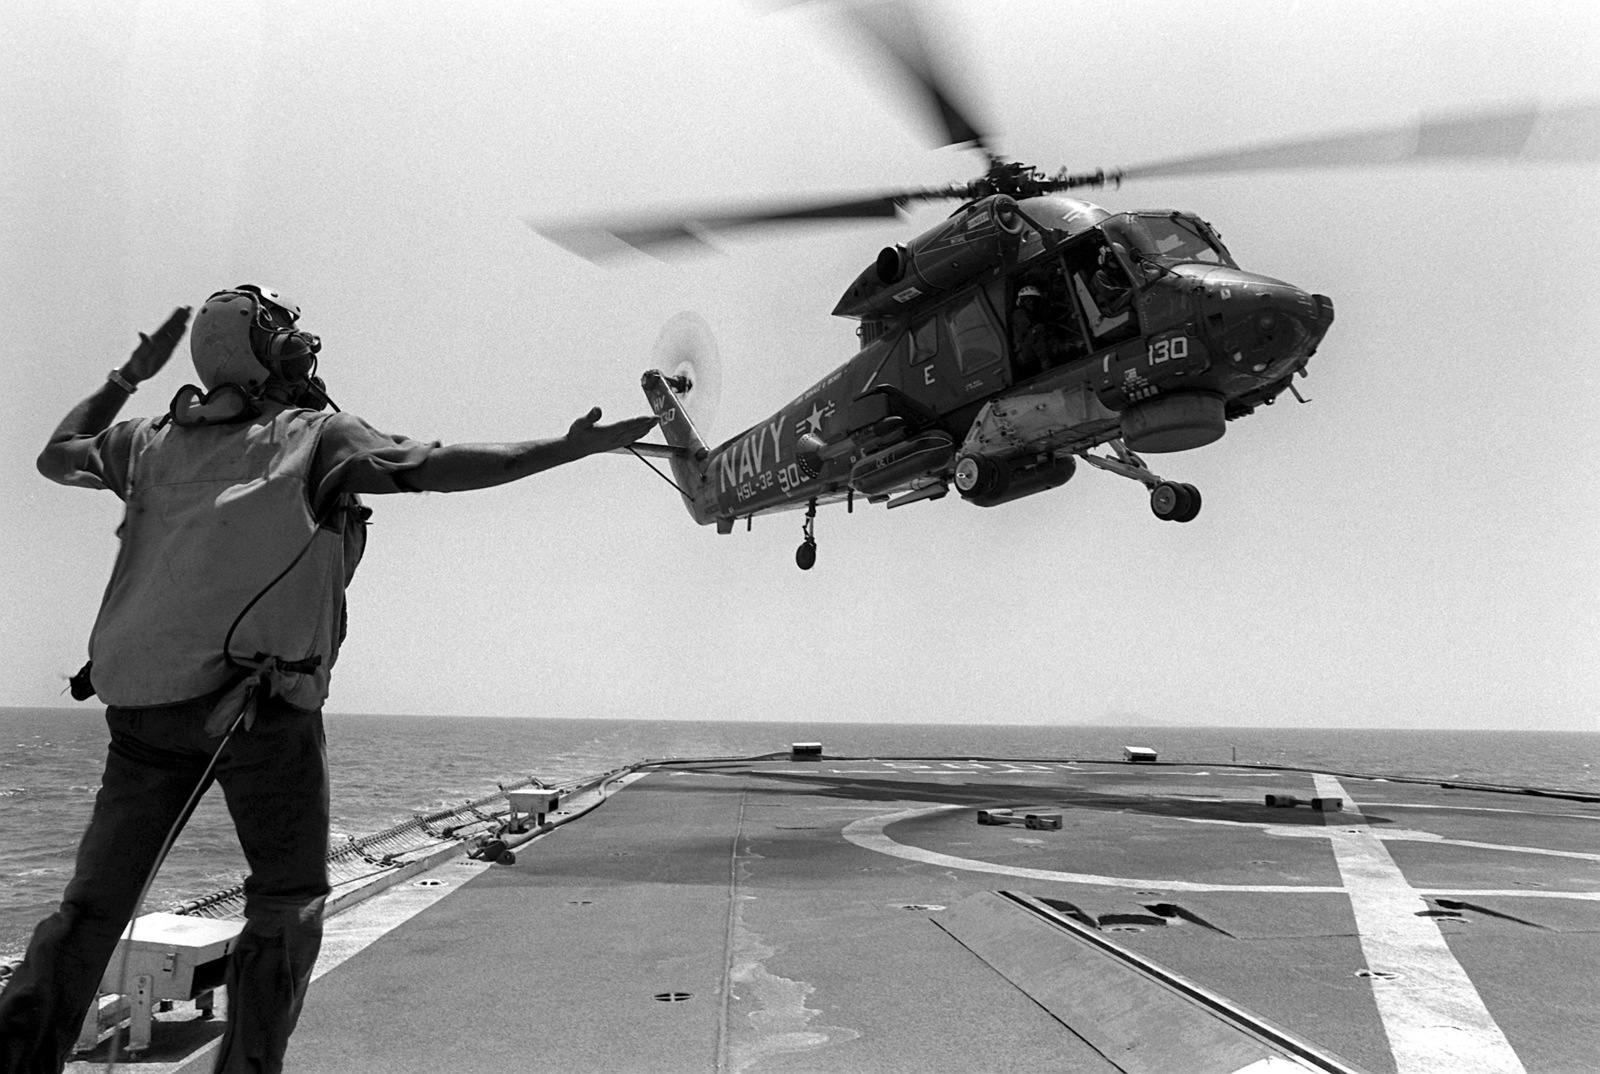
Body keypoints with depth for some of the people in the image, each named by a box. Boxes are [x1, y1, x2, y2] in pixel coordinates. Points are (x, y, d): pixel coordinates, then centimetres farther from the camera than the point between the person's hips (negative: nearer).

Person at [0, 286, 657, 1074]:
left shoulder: (156, 440, 13)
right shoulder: (315, 437, -3)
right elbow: (443, 468, -11)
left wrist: (126, 377, 38)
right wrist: (573, 448, -9)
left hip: (141, 703, 6)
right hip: (263, 708, -5)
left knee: (97, 897, 14)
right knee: (289, 898, 9)